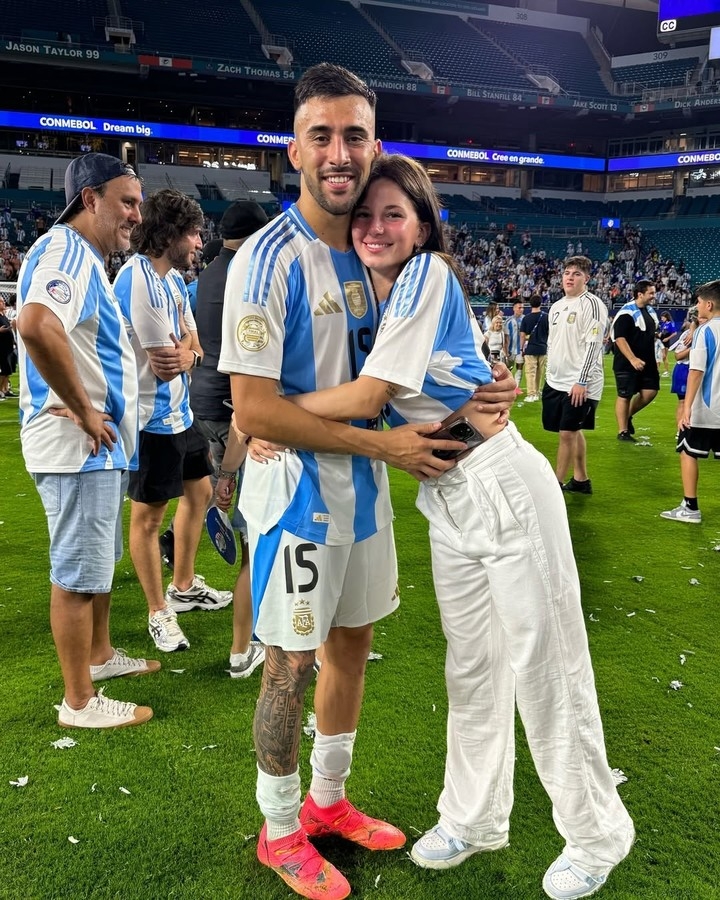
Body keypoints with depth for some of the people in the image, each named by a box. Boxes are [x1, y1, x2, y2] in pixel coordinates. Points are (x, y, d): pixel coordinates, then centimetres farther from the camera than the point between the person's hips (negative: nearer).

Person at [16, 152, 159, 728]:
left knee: (99, 560, 23)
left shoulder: (87, 258, 16)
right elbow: (37, 326, -36)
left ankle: (100, 655, 42)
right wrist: (84, 411, -26)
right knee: (78, 572, 0)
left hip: (100, 443, 11)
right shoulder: (65, 250, -17)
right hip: (78, 446, -11)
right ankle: (80, 702, 13)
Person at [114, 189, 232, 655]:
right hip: (153, 416, -10)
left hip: (180, 410, 10)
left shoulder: (175, 278, 10)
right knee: (148, 514, 2)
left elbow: (194, 349, 11)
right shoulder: (139, 279, -20)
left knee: (199, 491, 20)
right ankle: (159, 612, 16)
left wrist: (186, 352, -12)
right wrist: (187, 348, 0)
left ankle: (185, 587, 36)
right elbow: (165, 363, -20)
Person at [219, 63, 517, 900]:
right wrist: (383, 443, -20)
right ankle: (280, 831, 28)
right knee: (292, 663, 5)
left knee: (351, 641, 17)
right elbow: (254, 408, -21)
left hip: (364, 488, 7)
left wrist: (485, 386, -3)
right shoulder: (269, 259, -17)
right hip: (298, 492, -7)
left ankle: (327, 799, 39)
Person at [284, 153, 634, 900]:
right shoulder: (376, 297, 10)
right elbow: (374, 406, 7)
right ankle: (476, 818, 33)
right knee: (471, 666, 16)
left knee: (543, 663, 4)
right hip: (446, 498, 8)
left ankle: (596, 833, 24)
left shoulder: (428, 276, -14)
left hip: (504, 486, -7)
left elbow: (365, 397, -20)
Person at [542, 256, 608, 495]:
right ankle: (581, 480, 24)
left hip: (580, 384, -8)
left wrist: (581, 381, -20)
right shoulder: (556, 306, 14)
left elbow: (593, 345, -17)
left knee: (567, 432, -5)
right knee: (573, 431, 14)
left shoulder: (592, 304, -11)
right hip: (555, 381, 8)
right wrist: (550, 374, 19)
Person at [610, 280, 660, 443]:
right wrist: (633, 359, -28)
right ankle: (623, 431, 11)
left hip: (647, 361, 8)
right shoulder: (626, 313, -16)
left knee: (651, 391, 4)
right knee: (625, 396, 1)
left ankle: (628, 415, 25)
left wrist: (652, 359, 22)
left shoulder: (650, 310, 11)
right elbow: (619, 338, -22)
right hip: (627, 363, -8)